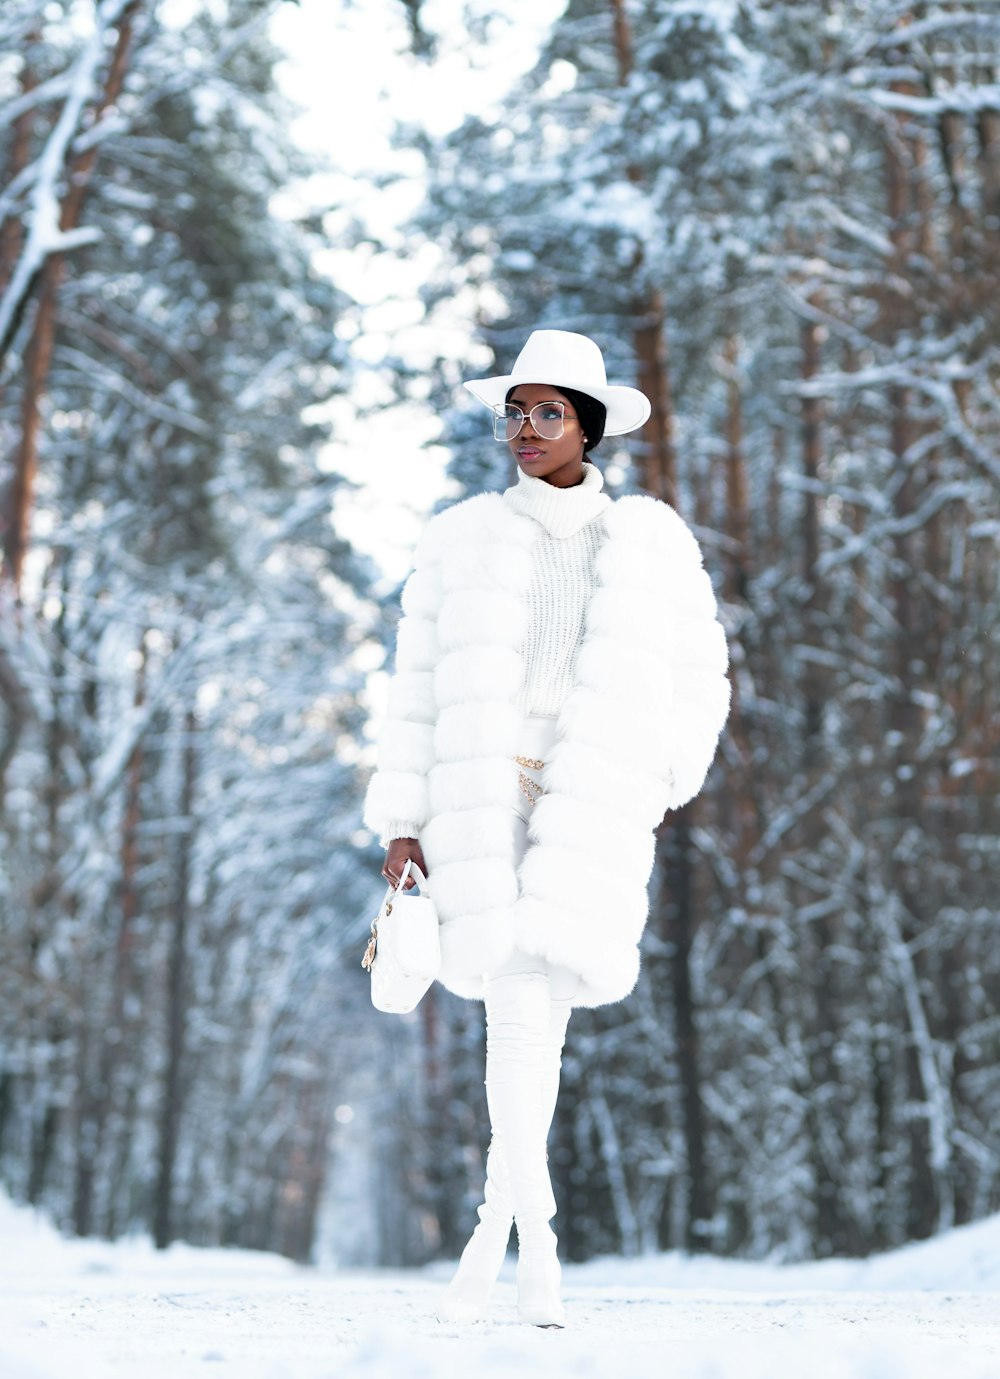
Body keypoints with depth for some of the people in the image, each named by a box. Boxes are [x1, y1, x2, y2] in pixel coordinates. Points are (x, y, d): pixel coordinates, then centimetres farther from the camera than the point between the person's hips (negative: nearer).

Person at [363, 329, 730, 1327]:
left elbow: (698, 678, 15)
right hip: (485, 796, 0)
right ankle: (538, 1244, -13)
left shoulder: (653, 542, 11)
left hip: (596, 800, 0)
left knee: (537, 997, -11)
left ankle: (493, 1224, 7)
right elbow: (420, 690, 10)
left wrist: (662, 779, 0)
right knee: (521, 1004, -14)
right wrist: (400, 823, 3)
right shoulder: (461, 540, 11)